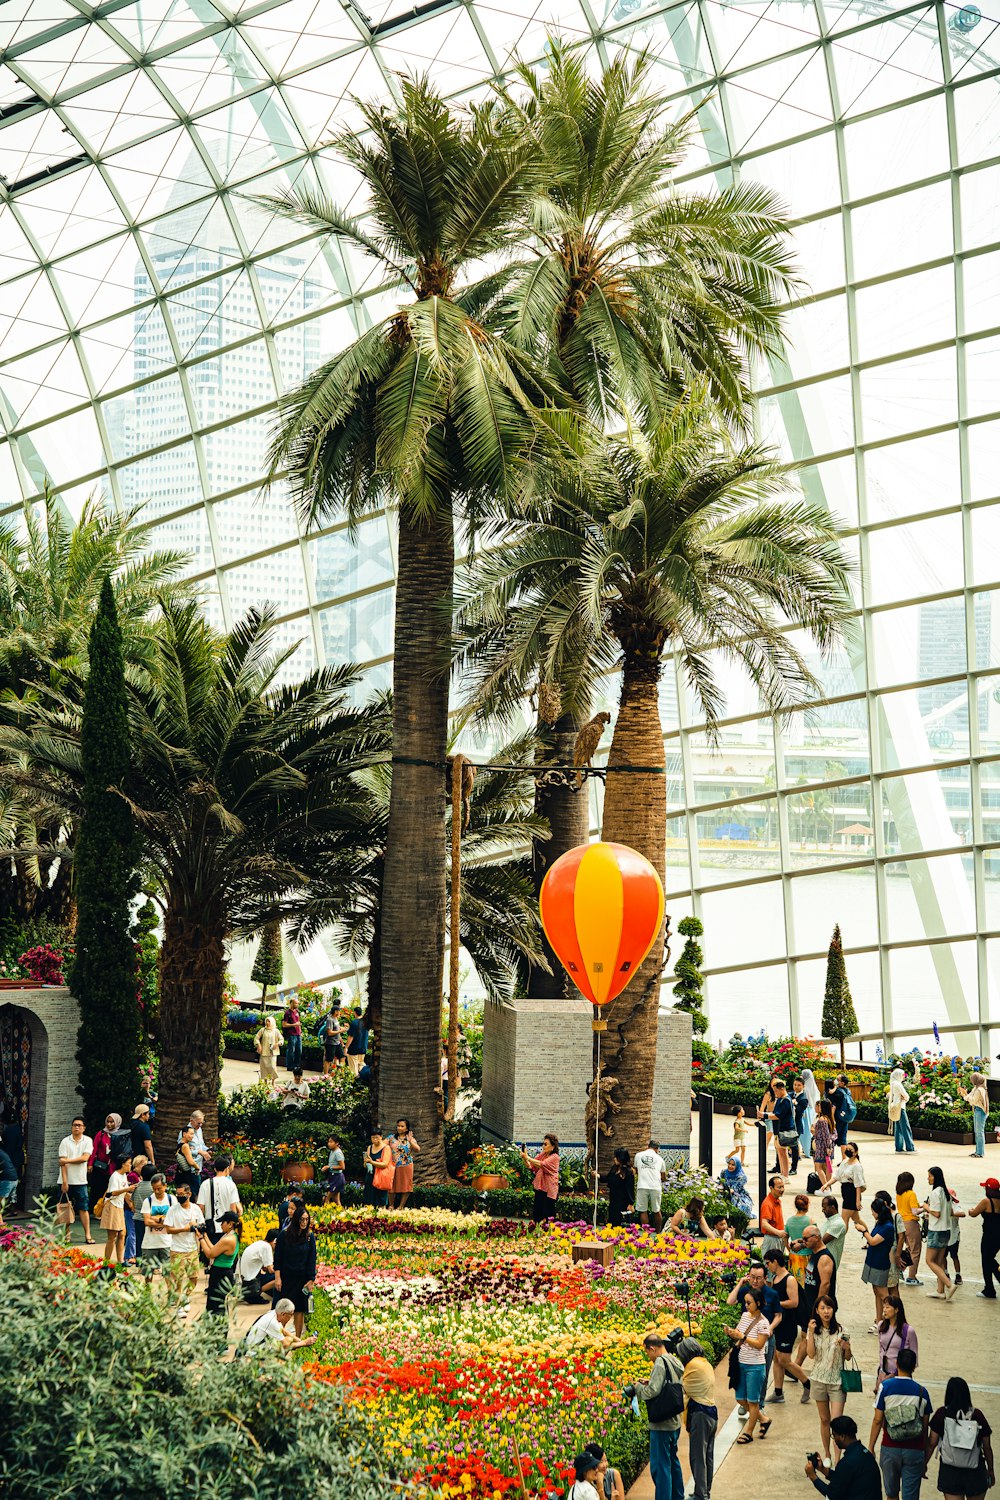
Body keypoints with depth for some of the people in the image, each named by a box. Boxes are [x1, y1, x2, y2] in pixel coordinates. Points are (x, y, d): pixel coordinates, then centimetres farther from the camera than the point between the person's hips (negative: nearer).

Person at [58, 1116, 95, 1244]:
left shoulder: (87, 1141, 3)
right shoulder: (65, 1142, -1)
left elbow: (85, 1158, -10)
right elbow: (63, 1162, -6)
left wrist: (68, 1160, -13)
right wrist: (65, 1182, -12)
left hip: (80, 1181, 0)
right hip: (67, 1180, 0)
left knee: (84, 1208, -1)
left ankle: (87, 1235, -1)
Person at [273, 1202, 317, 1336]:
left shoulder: (310, 1237, 0)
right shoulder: (284, 1235, -3)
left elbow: (312, 1259, 2)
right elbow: (277, 1257, -1)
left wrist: (311, 1280, -3)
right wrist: (277, 1277, -6)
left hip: (302, 1279, 1)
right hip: (286, 1277, -1)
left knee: (299, 1310, 4)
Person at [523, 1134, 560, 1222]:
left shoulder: (555, 1157, -11)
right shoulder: (542, 1155, 9)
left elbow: (541, 1164, -25)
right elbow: (530, 1166, 6)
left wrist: (527, 1157, -26)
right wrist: (524, 1158, -12)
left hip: (549, 1190, -7)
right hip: (539, 1188, 7)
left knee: (547, 1216, -3)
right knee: (536, 1215, 10)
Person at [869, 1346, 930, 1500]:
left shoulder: (886, 1386, -6)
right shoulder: (922, 1392, -1)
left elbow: (877, 1420, -7)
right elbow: (925, 1427, 4)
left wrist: (871, 1447, 3)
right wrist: (925, 1460, 13)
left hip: (890, 1448, 0)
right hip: (915, 1451, 0)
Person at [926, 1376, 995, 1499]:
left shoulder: (942, 1413, -9)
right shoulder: (977, 1415, -7)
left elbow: (932, 1443, -6)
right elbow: (987, 1447, -1)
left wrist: (924, 1463, 9)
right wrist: (991, 1470, 13)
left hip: (950, 1472, 0)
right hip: (975, 1473, 0)